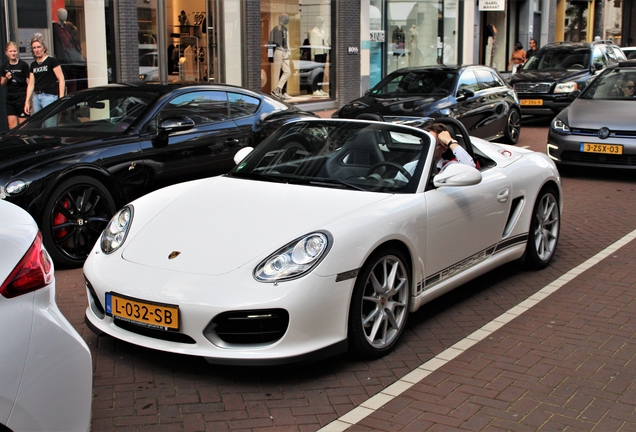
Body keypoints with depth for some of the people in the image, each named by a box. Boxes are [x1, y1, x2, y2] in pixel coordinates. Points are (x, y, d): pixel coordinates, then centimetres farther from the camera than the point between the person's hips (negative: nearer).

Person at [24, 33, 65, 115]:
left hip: (49, 96, -6)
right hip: (36, 97, 6)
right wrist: (27, 102, 11)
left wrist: (61, 98, -13)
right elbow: (31, 84, 16)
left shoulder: (51, 61, -1)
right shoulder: (33, 65, 15)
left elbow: (61, 79, -6)